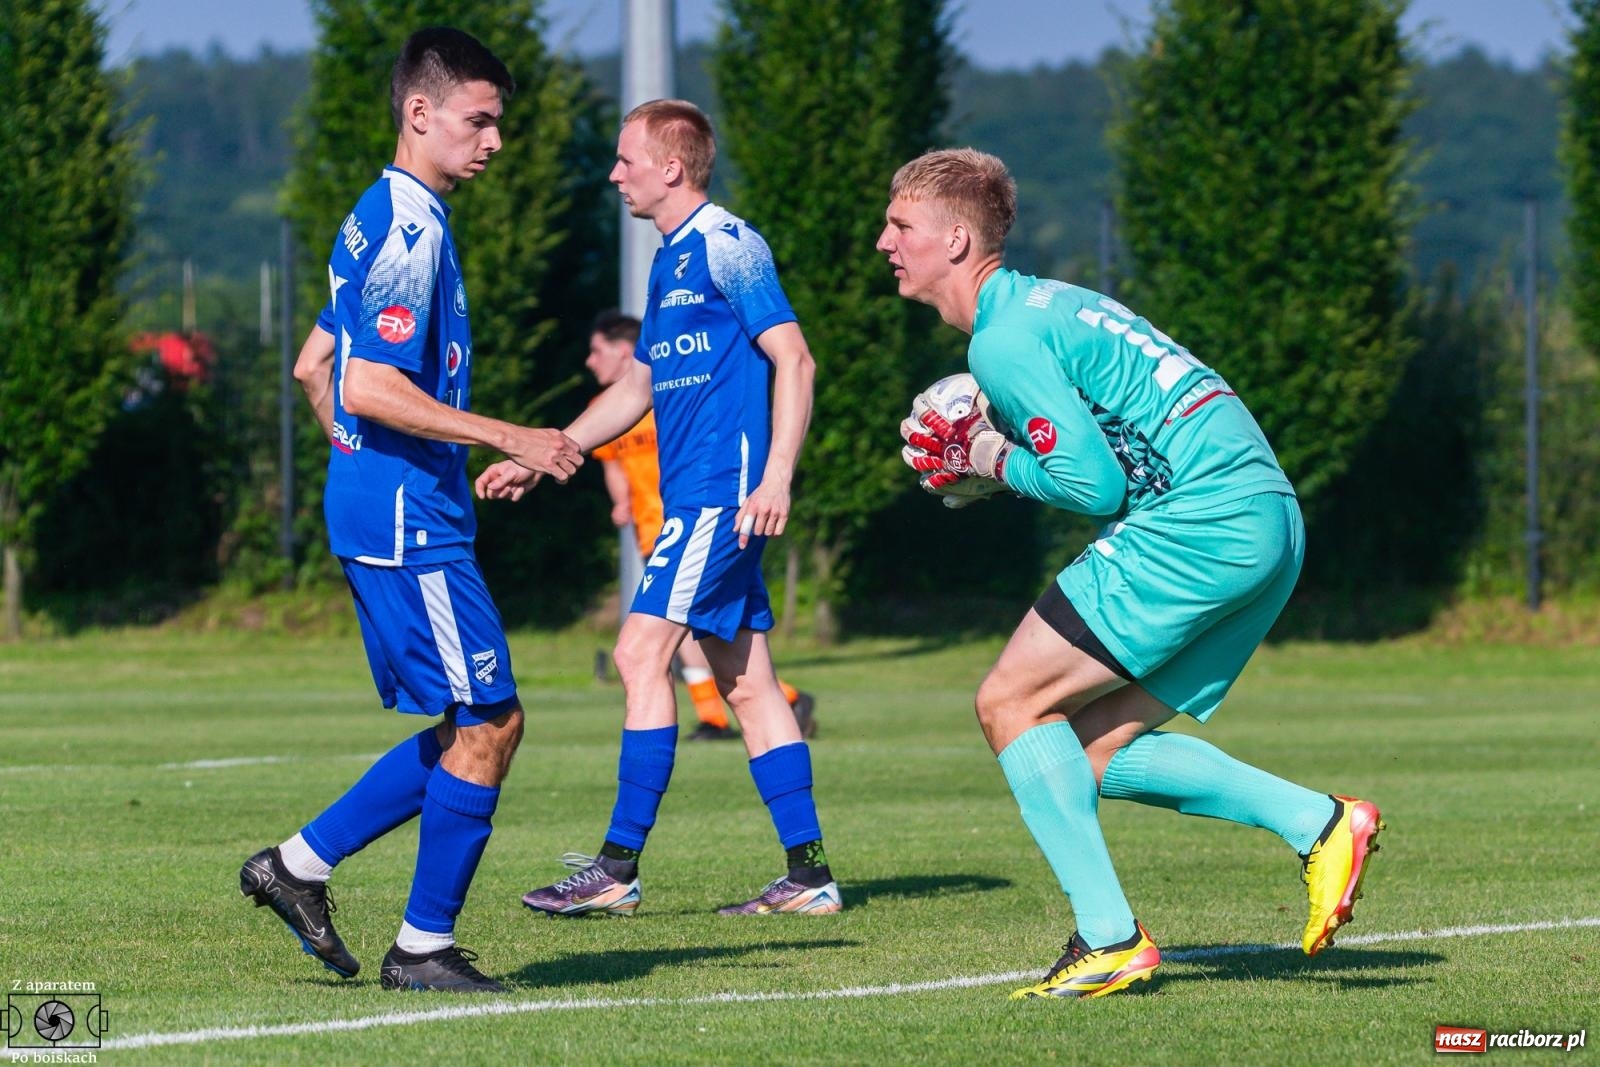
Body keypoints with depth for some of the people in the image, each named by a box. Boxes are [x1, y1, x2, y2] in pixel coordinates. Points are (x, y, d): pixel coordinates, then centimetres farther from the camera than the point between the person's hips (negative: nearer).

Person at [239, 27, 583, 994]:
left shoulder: (382, 219, 16)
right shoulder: (411, 231, -15)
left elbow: (315, 363, 24)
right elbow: (368, 388, -23)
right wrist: (507, 439, -20)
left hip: (381, 509, 10)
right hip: (410, 520, -10)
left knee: (473, 727, 12)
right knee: (489, 720, -5)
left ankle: (300, 866, 15)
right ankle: (425, 948, 1)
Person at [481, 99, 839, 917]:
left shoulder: (726, 247, -9)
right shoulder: (669, 264, 20)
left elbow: (793, 359, -14)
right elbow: (635, 389, 28)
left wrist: (777, 478, -22)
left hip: (723, 492, -10)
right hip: (693, 495, 10)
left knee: (642, 653, -12)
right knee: (744, 680, 7)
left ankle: (618, 868, -12)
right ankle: (808, 873, 7)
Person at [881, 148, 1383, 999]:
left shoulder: (1002, 342, -10)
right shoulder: (1045, 303, 22)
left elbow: (1094, 484, -15)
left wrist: (996, 462, 2)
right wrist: (981, 453, 15)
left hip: (1196, 526, -10)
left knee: (1009, 704, -4)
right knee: (1094, 754, 12)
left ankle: (1108, 940, -6)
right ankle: (1317, 822, 4)